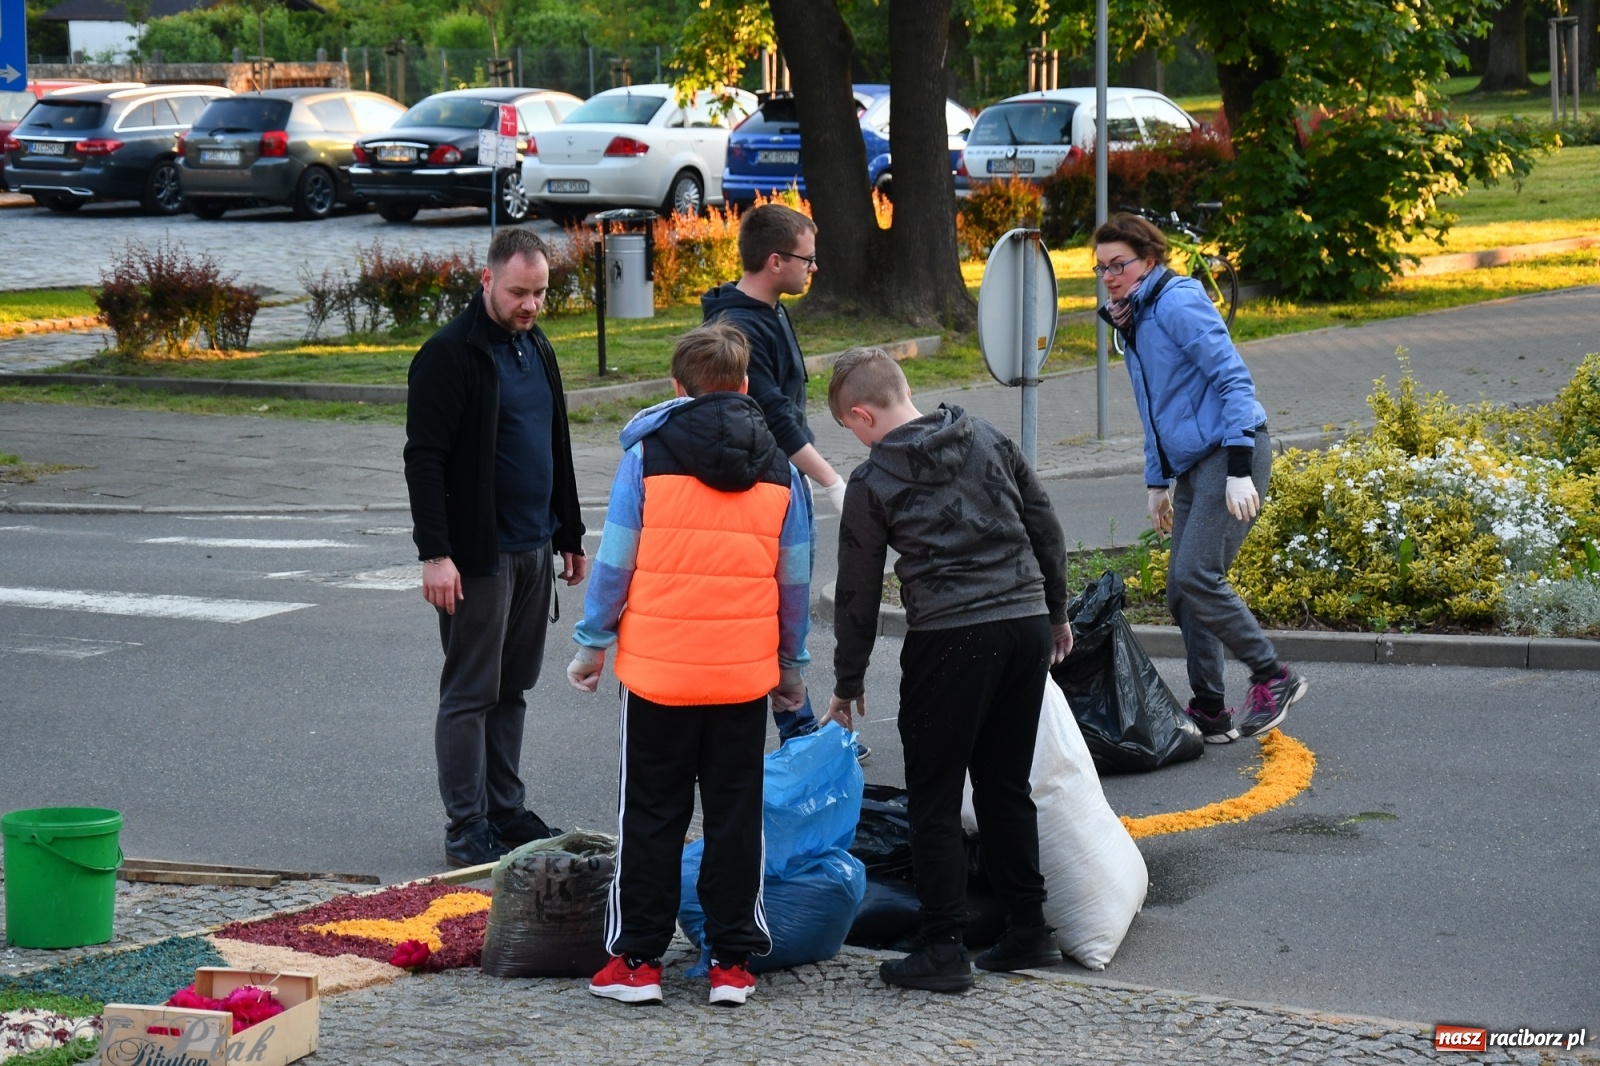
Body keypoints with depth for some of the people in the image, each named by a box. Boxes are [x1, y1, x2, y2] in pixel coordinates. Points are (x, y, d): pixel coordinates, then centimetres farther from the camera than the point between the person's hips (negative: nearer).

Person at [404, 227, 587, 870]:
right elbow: (424, 459, -16)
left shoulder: (536, 349, 13)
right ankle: (467, 828, 3)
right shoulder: (450, 354, -12)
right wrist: (434, 552, -22)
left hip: (535, 550, 8)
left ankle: (506, 811, 22)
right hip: (479, 554, -8)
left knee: (513, 689, 14)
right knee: (470, 694, -2)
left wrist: (570, 536, 22)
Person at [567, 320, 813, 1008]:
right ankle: (732, 962, 10)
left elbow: (615, 560, -3)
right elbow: (795, 582, 9)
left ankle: (638, 959, 10)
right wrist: (790, 664, 20)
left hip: (659, 668, -2)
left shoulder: (647, 454, -4)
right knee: (736, 815, 9)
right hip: (746, 672, 2)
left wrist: (592, 643, 7)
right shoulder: (778, 470, 4)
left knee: (651, 815, 7)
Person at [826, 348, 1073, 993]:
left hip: (949, 639, -6)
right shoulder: (989, 440, 10)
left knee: (934, 798, 3)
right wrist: (1056, 613, 25)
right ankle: (1029, 932, 21)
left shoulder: (873, 483, -3)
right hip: (1027, 624, 6)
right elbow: (1046, 530, 13)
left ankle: (943, 950, 0)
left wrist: (848, 685, 13)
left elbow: (858, 593, 3)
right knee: (1007, 786, 17)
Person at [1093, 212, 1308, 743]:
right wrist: (1157, 481, 25)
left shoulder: (1176, 304, -12)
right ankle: (1209, 713, 9)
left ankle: (1274, 678, -7)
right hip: (1191, 466, 10)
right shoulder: (1133, 321, 18)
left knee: (1195, 576, -19)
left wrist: (1239, 470, -23)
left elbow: (1234, 379, -18)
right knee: (1182, 590, 4)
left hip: (1232, 456, -10)